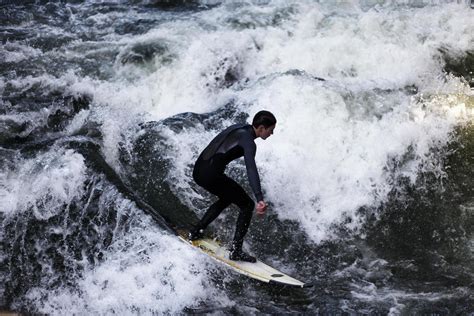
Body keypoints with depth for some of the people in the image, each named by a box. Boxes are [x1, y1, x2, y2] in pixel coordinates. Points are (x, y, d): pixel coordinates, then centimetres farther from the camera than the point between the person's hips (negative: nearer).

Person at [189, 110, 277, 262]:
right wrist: (260, 199, -41)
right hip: (211, 174, -9)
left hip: (198, 170, 9)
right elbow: (251, 169, -30)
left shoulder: (238, 128, 14)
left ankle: (196, 231, 33)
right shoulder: (248, 142, -13)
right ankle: (235, 250, -1)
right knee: (247, 205, 2)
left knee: (227, 197, 32)